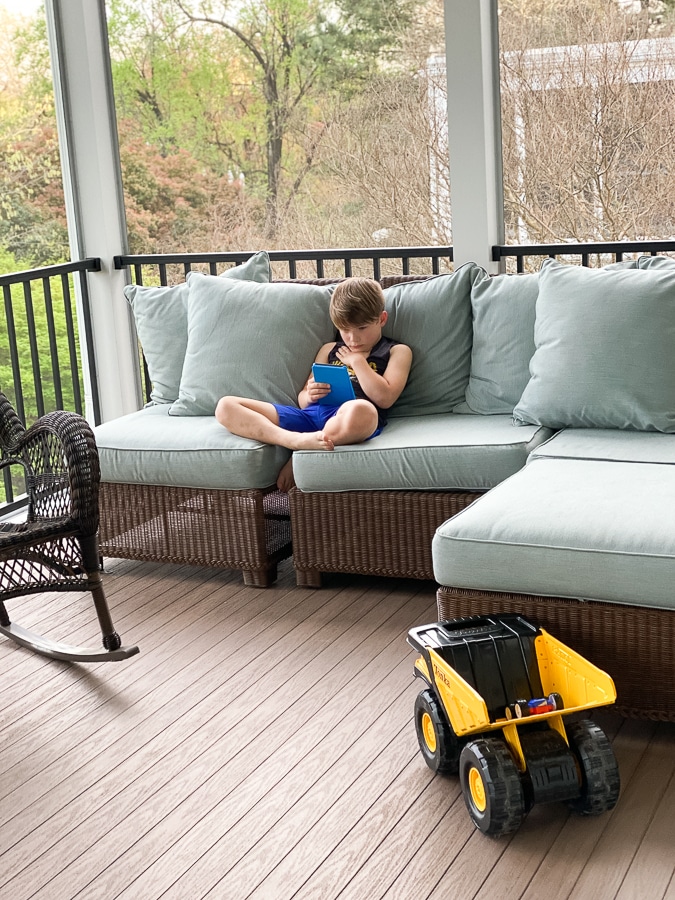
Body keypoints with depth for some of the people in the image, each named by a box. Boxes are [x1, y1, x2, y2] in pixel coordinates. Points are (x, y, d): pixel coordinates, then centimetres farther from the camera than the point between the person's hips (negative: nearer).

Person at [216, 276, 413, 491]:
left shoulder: (397, 352, 16)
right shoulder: (329, 350, 29)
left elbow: (384, 398, -2)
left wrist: (357, 361, 5)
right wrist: (309, 395, 2)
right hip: (311, 413, 5)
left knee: (360, 410, -46)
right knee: (225, 407, -13)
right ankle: (297, 440, -37)